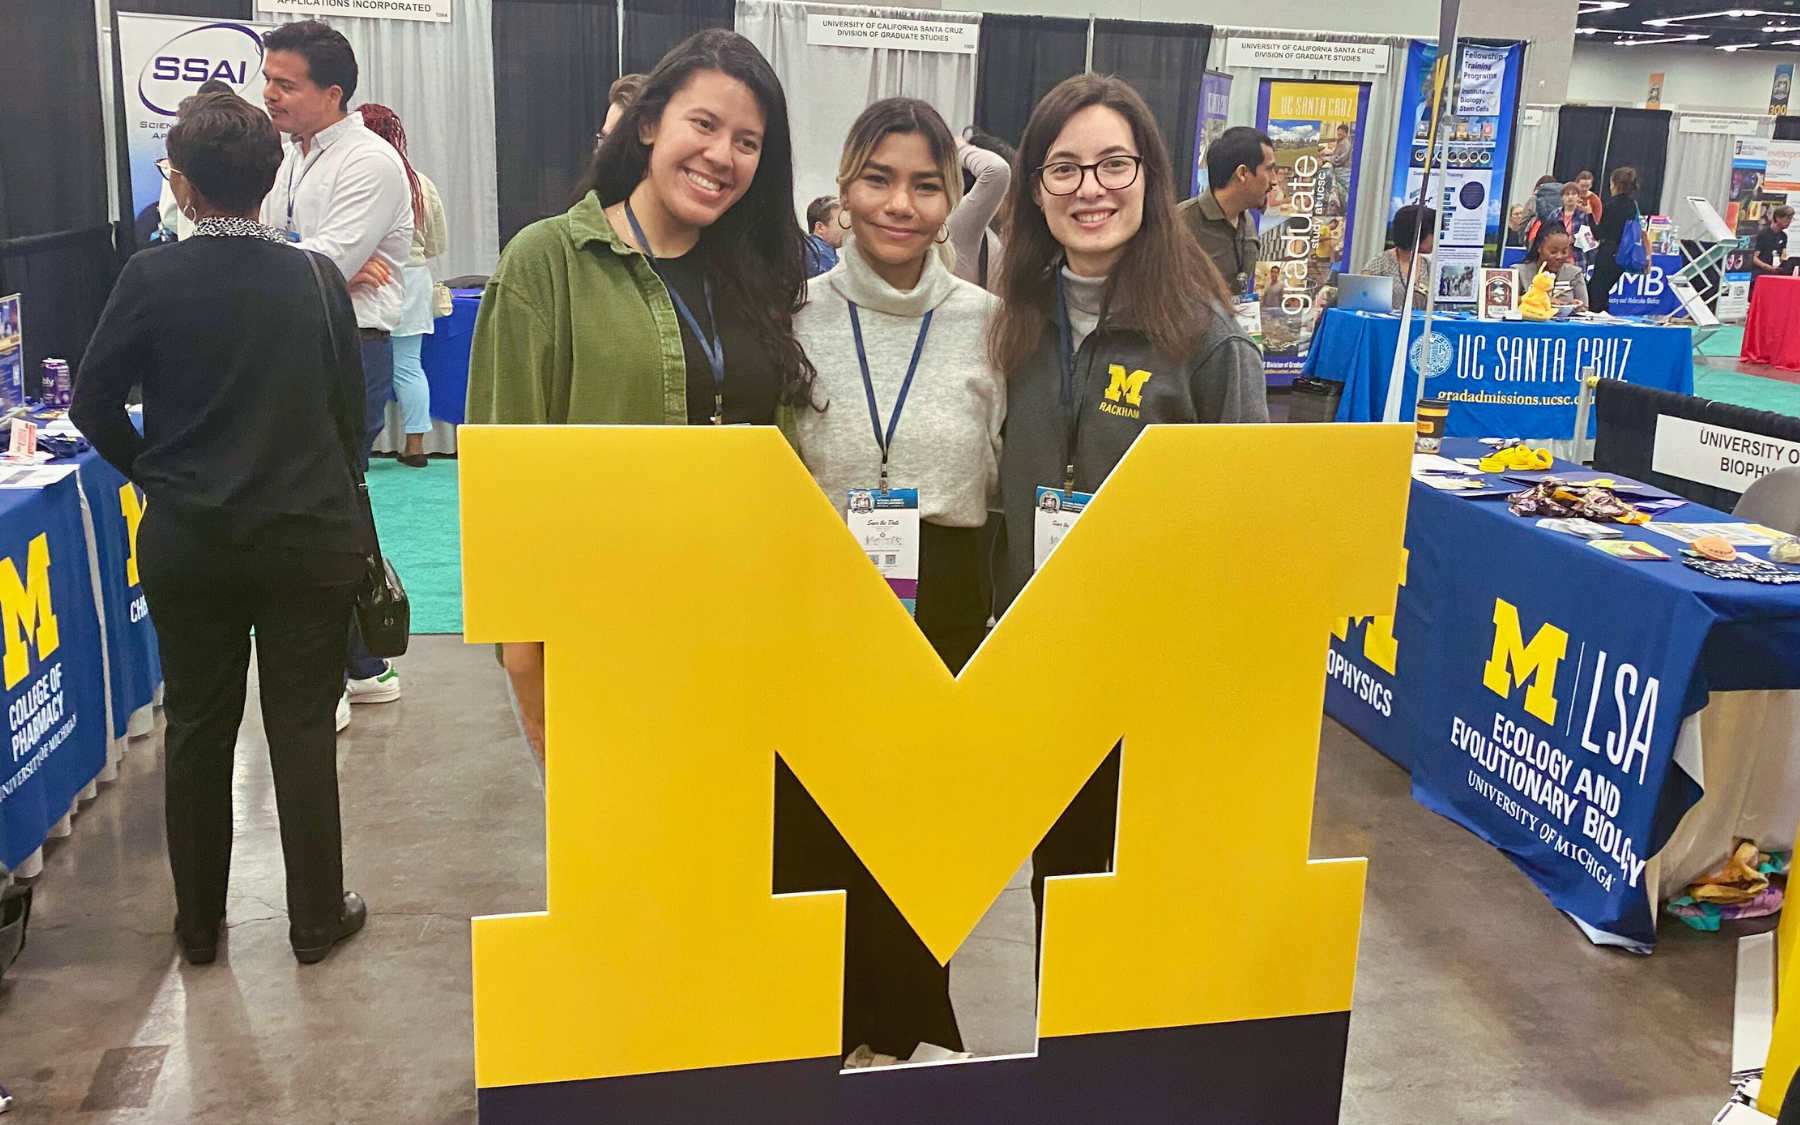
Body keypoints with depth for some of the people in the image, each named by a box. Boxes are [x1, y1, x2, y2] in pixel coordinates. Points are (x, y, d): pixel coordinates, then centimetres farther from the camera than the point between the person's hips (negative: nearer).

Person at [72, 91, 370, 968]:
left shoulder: (151, 278, -9)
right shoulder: (318, 279, -6)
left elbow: (94, 403, -4)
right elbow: (350, 411, 1)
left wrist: (153, 472, 12)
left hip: (187, 541, 0)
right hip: (309, 534, 0)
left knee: (198, 729, 13)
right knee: (303, 729, 9)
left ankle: (198, 923, 26)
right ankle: (317, 918, 18)